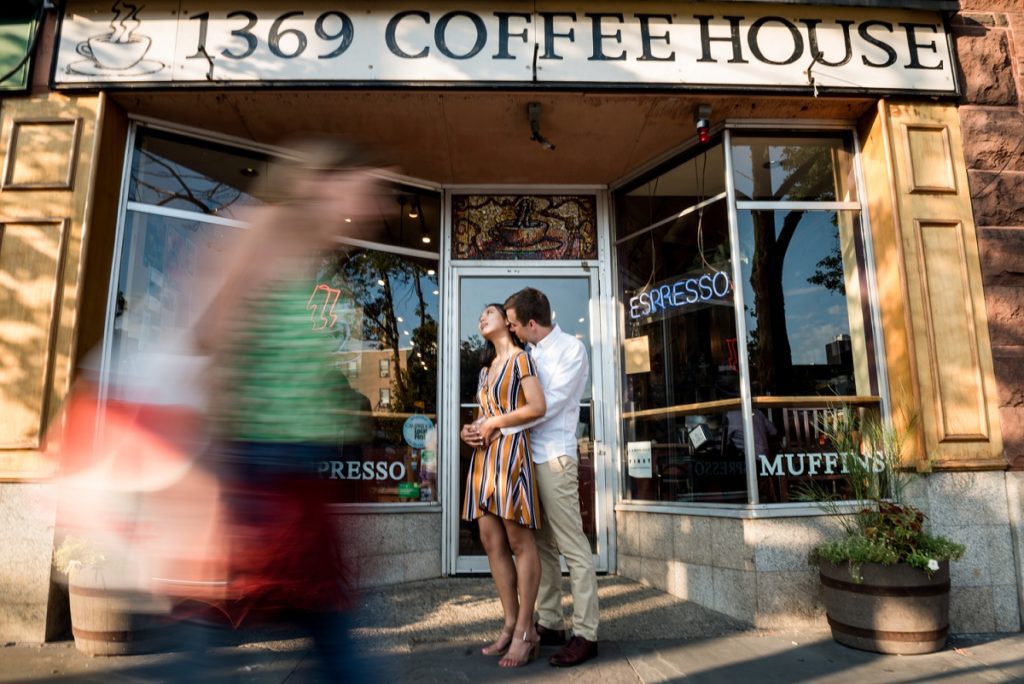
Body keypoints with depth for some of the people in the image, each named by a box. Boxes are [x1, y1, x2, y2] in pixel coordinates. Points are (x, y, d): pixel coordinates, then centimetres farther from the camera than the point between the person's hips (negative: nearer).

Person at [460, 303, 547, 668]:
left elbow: (537, 407, -10)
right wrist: (471, 428, 5)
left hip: (510, 451, -8)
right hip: (484, 456, 8)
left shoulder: (521, 358, 1)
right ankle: (510, 625, 14)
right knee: (492, 544, 6)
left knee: (519, 543, -5)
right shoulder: (486, 369, 23)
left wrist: (493, 423, -8)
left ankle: (525, 632, 1)